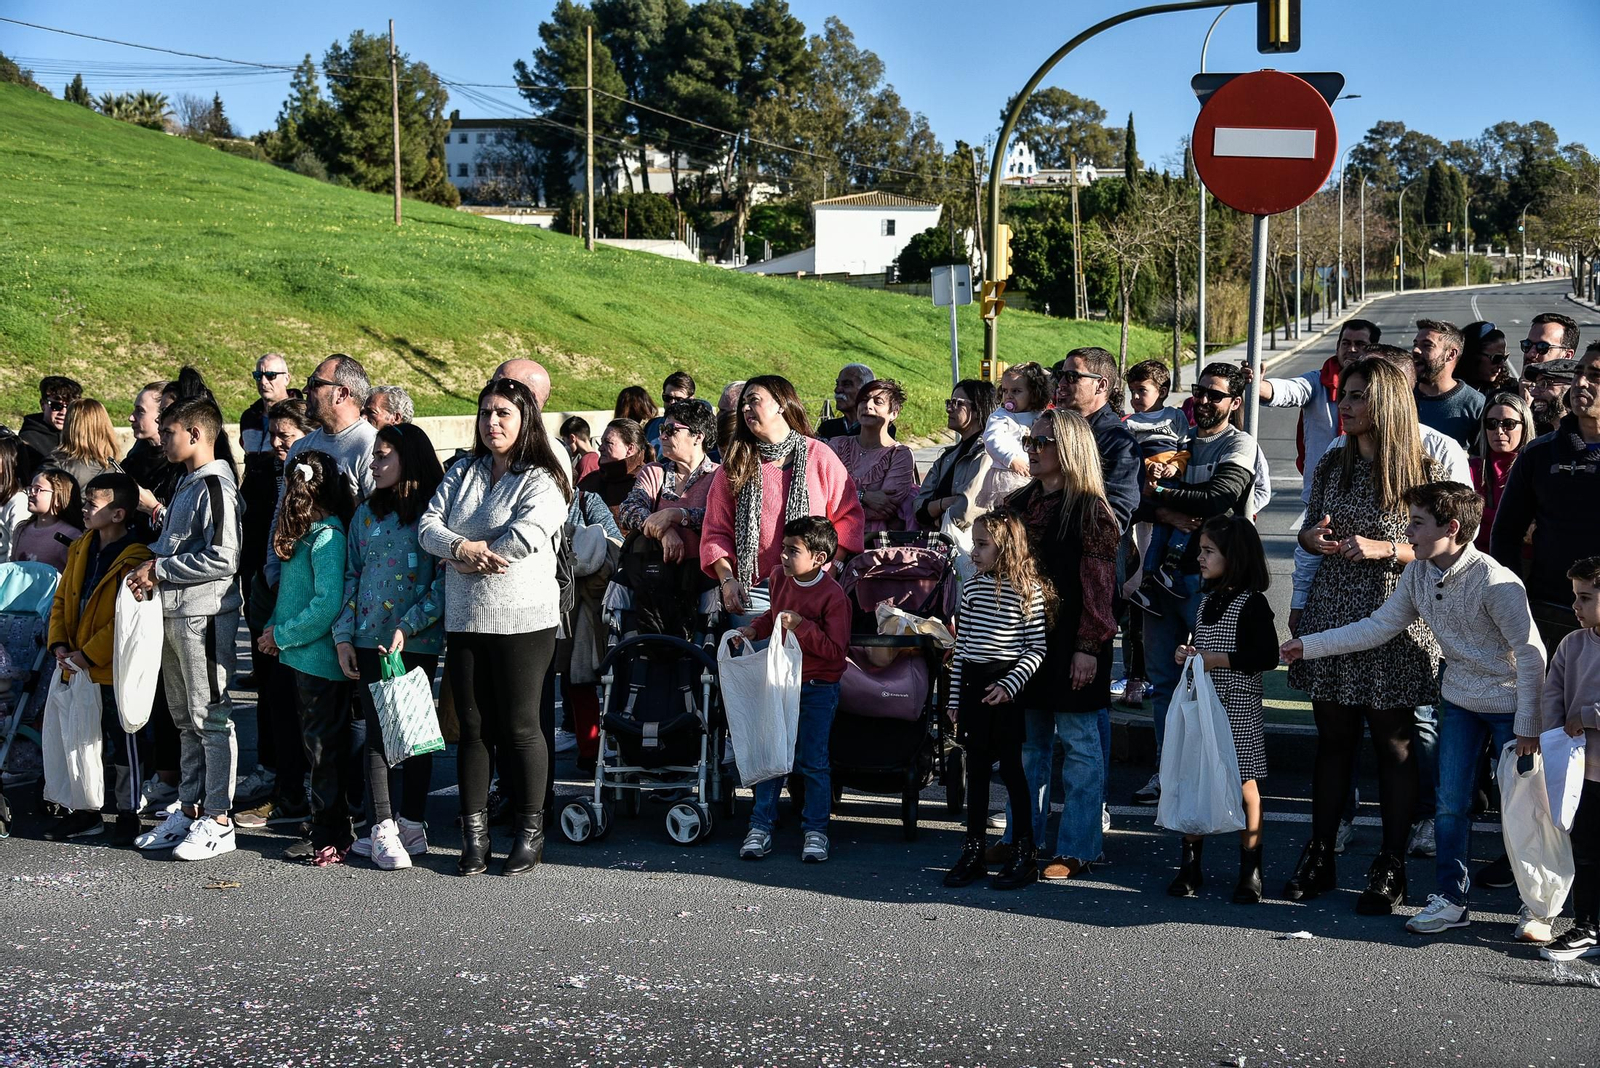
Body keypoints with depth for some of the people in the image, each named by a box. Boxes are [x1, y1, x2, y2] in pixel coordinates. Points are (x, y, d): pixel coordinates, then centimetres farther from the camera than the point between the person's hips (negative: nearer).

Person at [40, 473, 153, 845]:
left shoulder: (134, 560, -15)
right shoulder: (80, 550, 9)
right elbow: (62, 599, 14)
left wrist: (89, 654, -19)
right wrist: (59, 643, 0)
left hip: (114, 669, -7)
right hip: (78, 667, 8)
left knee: (121, 741, 4)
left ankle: (128, 812, 15)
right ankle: (87, 812, 27)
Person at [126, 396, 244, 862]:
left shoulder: (216, 487, -14)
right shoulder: (185, 485, 18)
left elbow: (222, 560, -22)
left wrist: (159, 570, -14)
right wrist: (151, 571, 6)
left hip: (204, 614, -10)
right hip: (174, 613, 10)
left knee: (211, 719, -4)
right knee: (186, 719, 15)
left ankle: (218, 821, 1)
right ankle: (189, 811, 24)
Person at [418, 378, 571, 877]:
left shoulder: (541, 480, -3)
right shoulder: (461, 475, 15)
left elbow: (527, 535, -19)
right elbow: (428, 525, 6)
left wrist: (464, 557, -8)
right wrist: (464, 548, -15)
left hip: (522, 620, -5)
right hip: (464, 621, 5)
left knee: (519, 726, 0)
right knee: (472, 726, 8)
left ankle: (531, 831, 11)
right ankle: (473, 832, 14)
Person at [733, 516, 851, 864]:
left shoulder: (833, 596, -19)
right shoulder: (780, 577, 0)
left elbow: (835, 649, -21)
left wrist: (802, 626, -29)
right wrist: (754, 629, 3)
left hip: (817, 689, -6)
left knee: (812, 762, 1)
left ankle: (815, 830, 14)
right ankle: (761, 826, 17)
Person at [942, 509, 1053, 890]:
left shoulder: (1027, 590, -8)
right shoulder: (972, 587, 9)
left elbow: (1037, 648, -8)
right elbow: (961, 645, 13)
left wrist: (1009, 685, -17)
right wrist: (955, 697, 12)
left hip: (1005, 689, -6)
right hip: (972, 684, 6)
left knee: (1011, 770, -1)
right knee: (976, 770, 10)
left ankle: (1024, 857, 8)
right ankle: (973, 852, 17)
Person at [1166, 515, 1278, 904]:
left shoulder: (1252, 603, -11)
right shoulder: (1208, 600, 12)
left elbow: (1267, 657, -17)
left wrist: (1217, 660, -19)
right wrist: (1186, 654, 3)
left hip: (1238, 709, -7)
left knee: (1243, 784, 2)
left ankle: (1250, 871, 11)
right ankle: (1190, 865, 16)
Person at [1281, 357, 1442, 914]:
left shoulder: (1421, 470, -6)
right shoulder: (1332, 464, 8)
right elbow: (1309, 531, 18)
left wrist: (1383, 549, -20)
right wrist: (1313, 537, -5)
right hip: (1331, 614, 4)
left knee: (1393, 745, 3)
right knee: (1332, 739, 10)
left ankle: (1391, 869, 12)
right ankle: (1319, 858, 19)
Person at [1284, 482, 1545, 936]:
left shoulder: (1495, 582, -25)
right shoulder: (1418, 573, -5)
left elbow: (1531, 653, -20)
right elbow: (1379, 627, 3)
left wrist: (1527, 724, -18)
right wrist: (1309, 645, 0)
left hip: (1509, 705, -6)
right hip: (1459, 700, 6)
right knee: (1450, 804, 7)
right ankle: (1450, 900, 19)